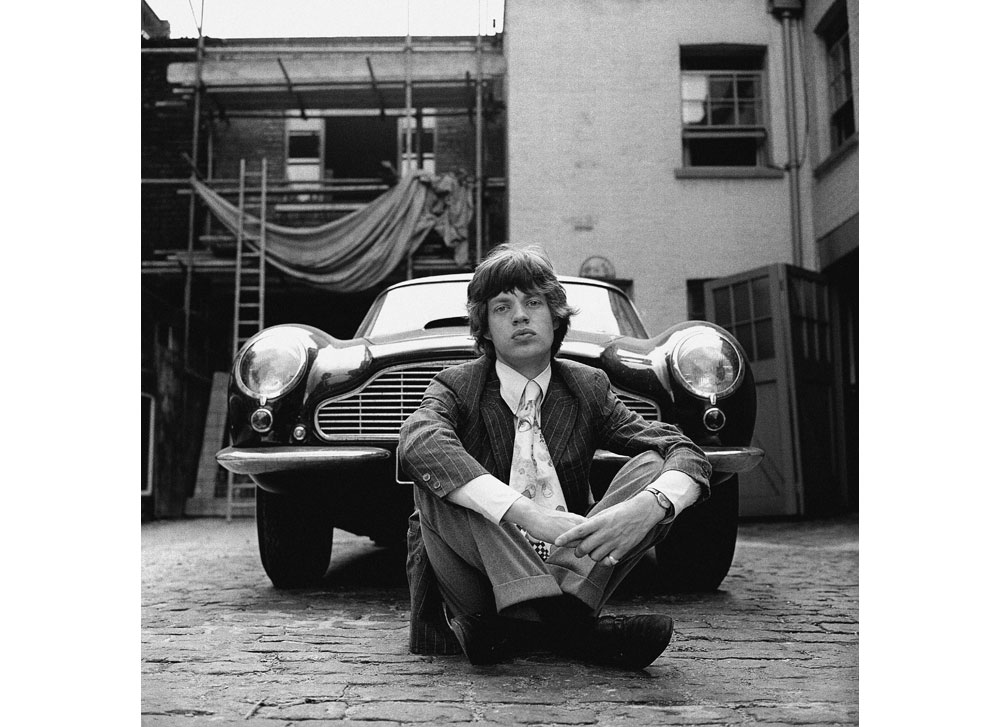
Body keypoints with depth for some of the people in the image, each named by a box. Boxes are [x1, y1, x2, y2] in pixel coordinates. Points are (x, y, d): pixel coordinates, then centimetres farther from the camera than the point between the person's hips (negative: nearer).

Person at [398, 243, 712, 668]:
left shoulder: (587, 388, 7)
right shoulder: (457, 387, -1)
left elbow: (689, 455, -4)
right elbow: (419, 445, -26)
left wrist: (645, 509, -27)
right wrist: (529, 517, -37)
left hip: (569, 566, 2)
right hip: (474, 576, -2)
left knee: (655, 467, -14)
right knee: (436, 478, -27)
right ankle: (569, 625, -38)